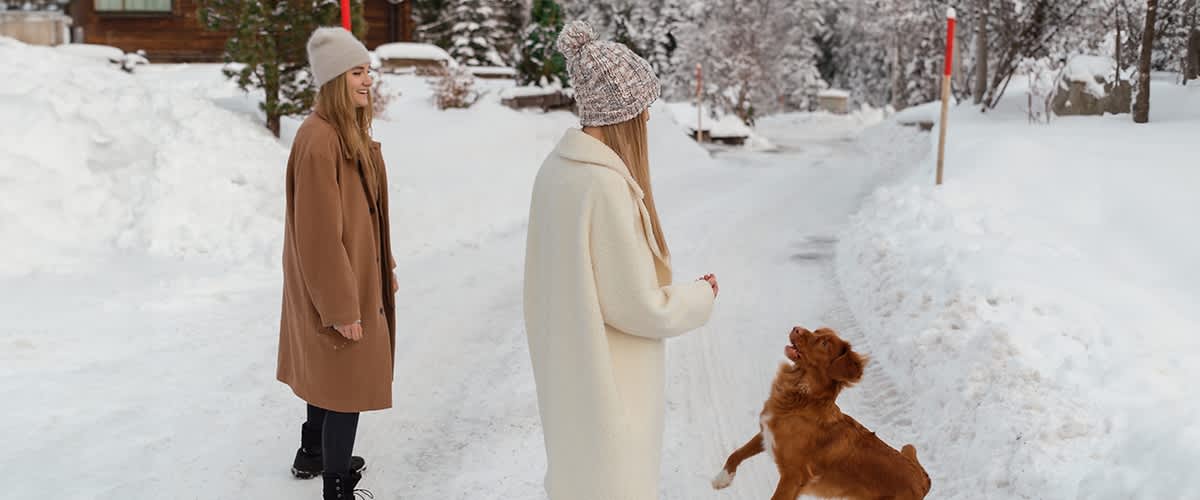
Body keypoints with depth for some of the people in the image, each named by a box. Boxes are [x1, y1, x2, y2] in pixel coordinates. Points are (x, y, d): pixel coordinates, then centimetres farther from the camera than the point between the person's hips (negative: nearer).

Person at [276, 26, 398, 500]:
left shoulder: (351, 132, 7)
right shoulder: (318, 139, -24)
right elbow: (320, 233, -25)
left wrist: (384, 267, 17)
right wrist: (341, 307, -23)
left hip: (357, 273, 10)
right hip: (337, 284, -10)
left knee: (332, 373, 23)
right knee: (349, 381, 1)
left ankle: (313, 455, 42)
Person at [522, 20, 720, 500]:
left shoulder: (556, 168, -1)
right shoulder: (607, 184, -26)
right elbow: (639, 307, -21)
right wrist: (701, 295, -5)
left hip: (567, 363, 8)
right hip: (608, 378, -8)